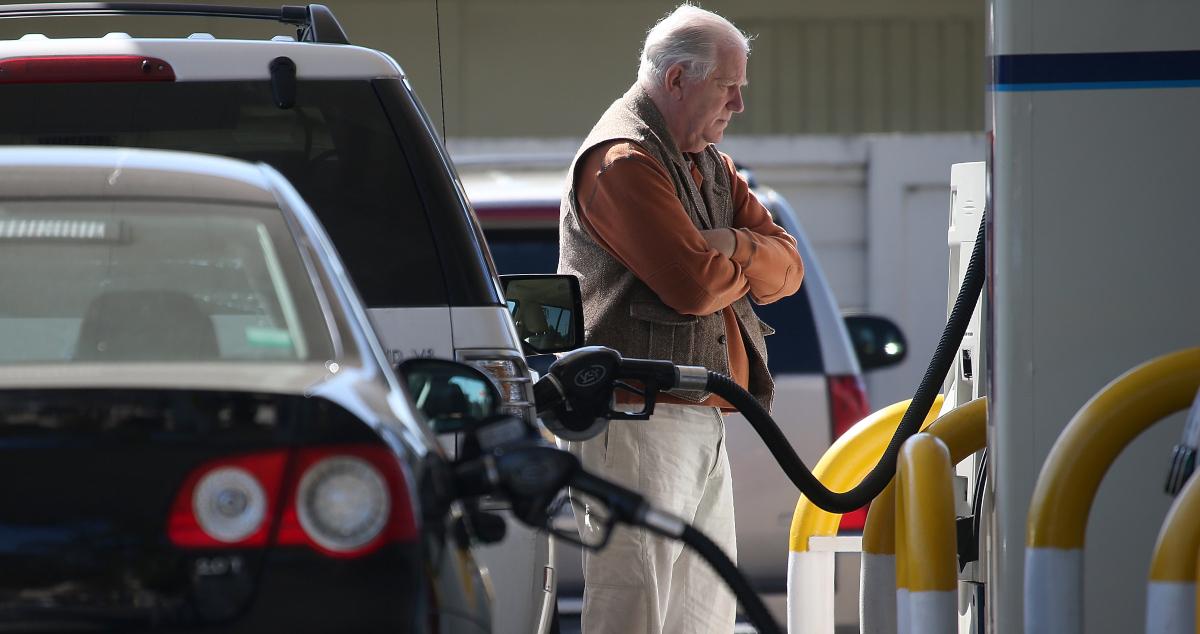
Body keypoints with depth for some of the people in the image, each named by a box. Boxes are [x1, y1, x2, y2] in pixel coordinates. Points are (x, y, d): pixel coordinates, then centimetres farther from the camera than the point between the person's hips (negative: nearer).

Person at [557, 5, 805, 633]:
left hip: (703, 425, 10)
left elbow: (787, 268, 11)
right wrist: (745, 267, 3)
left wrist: (735, 245, -11)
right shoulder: (622, 161, -11)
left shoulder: (710, 166, 21)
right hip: (636, 420, -10)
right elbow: (696, 284, -20)